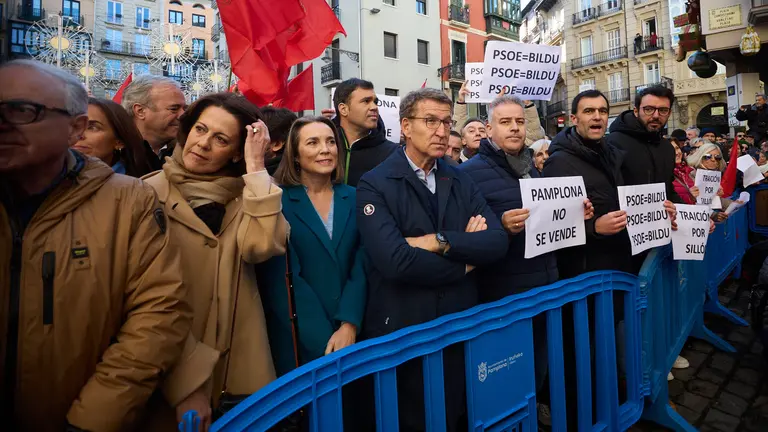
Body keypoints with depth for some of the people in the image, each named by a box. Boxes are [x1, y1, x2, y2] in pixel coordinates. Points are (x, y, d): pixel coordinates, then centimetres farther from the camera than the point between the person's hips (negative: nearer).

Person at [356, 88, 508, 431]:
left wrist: (441, 242, -19)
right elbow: (394, 260, -24)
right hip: (401, 329, -4)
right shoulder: (375, 184, -10)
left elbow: (497, 242, -5)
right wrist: (465, 262, -11)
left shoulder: (461, 182, 7)